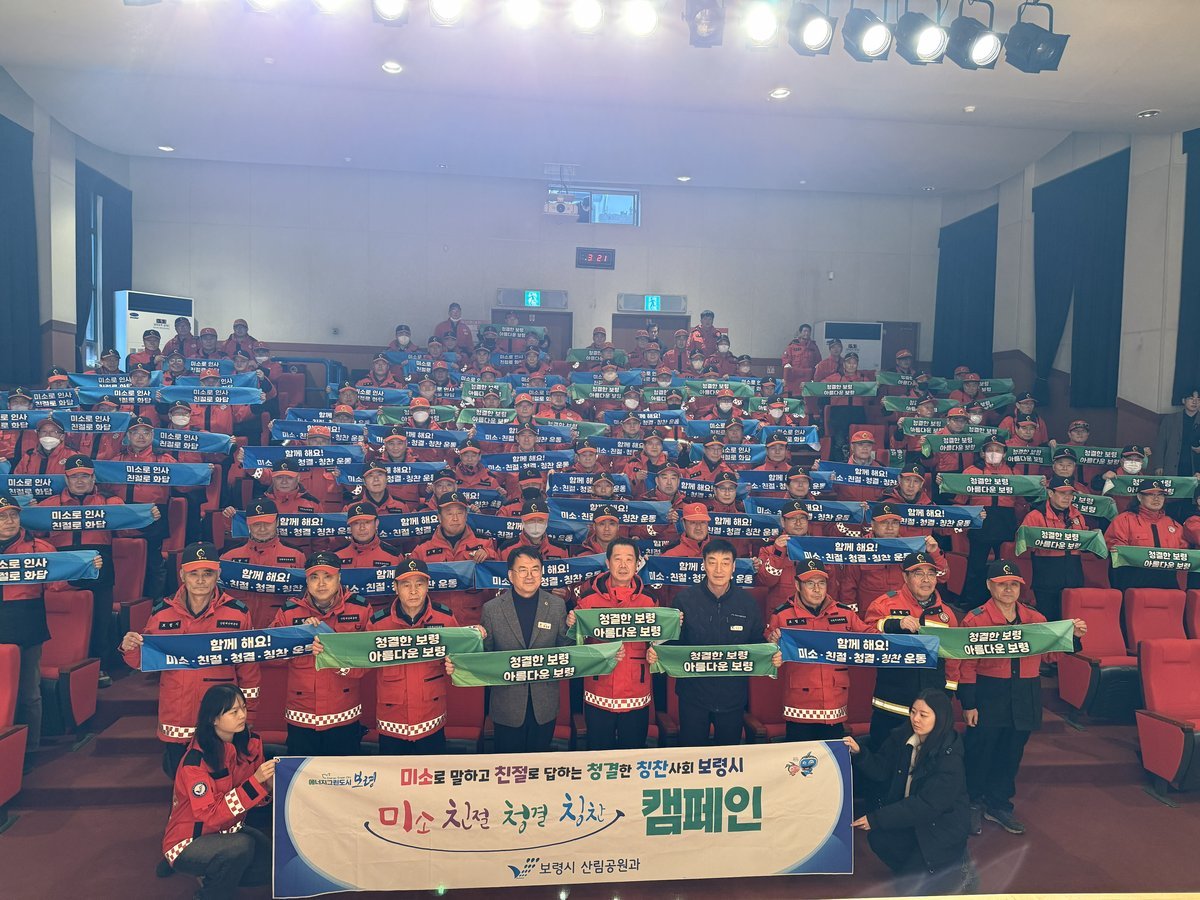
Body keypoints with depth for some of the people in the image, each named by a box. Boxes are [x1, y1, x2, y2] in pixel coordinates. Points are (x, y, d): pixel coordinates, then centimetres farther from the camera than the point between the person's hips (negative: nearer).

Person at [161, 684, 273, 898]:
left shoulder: (249, 742, -9)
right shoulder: (195, 760, -25)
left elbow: (255, 798, 2)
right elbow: (210, 815, -29)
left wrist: (268, 784, -21)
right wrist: (254, 782, -35)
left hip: (228, 831, 6)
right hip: (188, 844, -6)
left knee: (271, 862, -15)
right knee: (240, 846, -33)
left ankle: (214, 875, 12)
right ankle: (208, 894, -4)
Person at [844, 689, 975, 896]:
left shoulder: (949, 757, -24)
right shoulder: (902, 738, -6)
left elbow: (926, 805, -27)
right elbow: (881, 771, -5)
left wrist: (877, 819, -29)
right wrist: (859, 753, -26)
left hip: (941, 828, -5)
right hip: (910, 817, 6)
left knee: (907, 886, -12)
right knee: (878, 838, -21)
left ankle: (960, 871, 12)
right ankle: (916, 864, 8)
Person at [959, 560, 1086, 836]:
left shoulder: (1036, 619, 5)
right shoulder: (975, 620, -10)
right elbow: (967, 665, -11)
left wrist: (1074, 636, -7)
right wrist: (968, 704, -13)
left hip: (1025, 699, 4)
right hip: (988, 696, -4)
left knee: (1011, 754, 15)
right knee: (980, 752, 5)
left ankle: (999, 805, 33)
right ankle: (973, 804, 26)